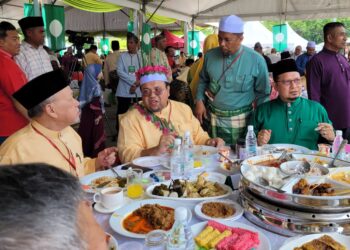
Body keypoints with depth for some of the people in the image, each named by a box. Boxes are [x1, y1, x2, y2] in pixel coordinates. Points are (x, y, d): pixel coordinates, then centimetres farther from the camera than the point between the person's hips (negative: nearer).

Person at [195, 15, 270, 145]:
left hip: (240, 121, -2)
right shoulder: (210, 55, -2)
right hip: (213, 118, 2)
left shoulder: (256, 60, -10)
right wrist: (199, 100, 1)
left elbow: (262, 94, -2)